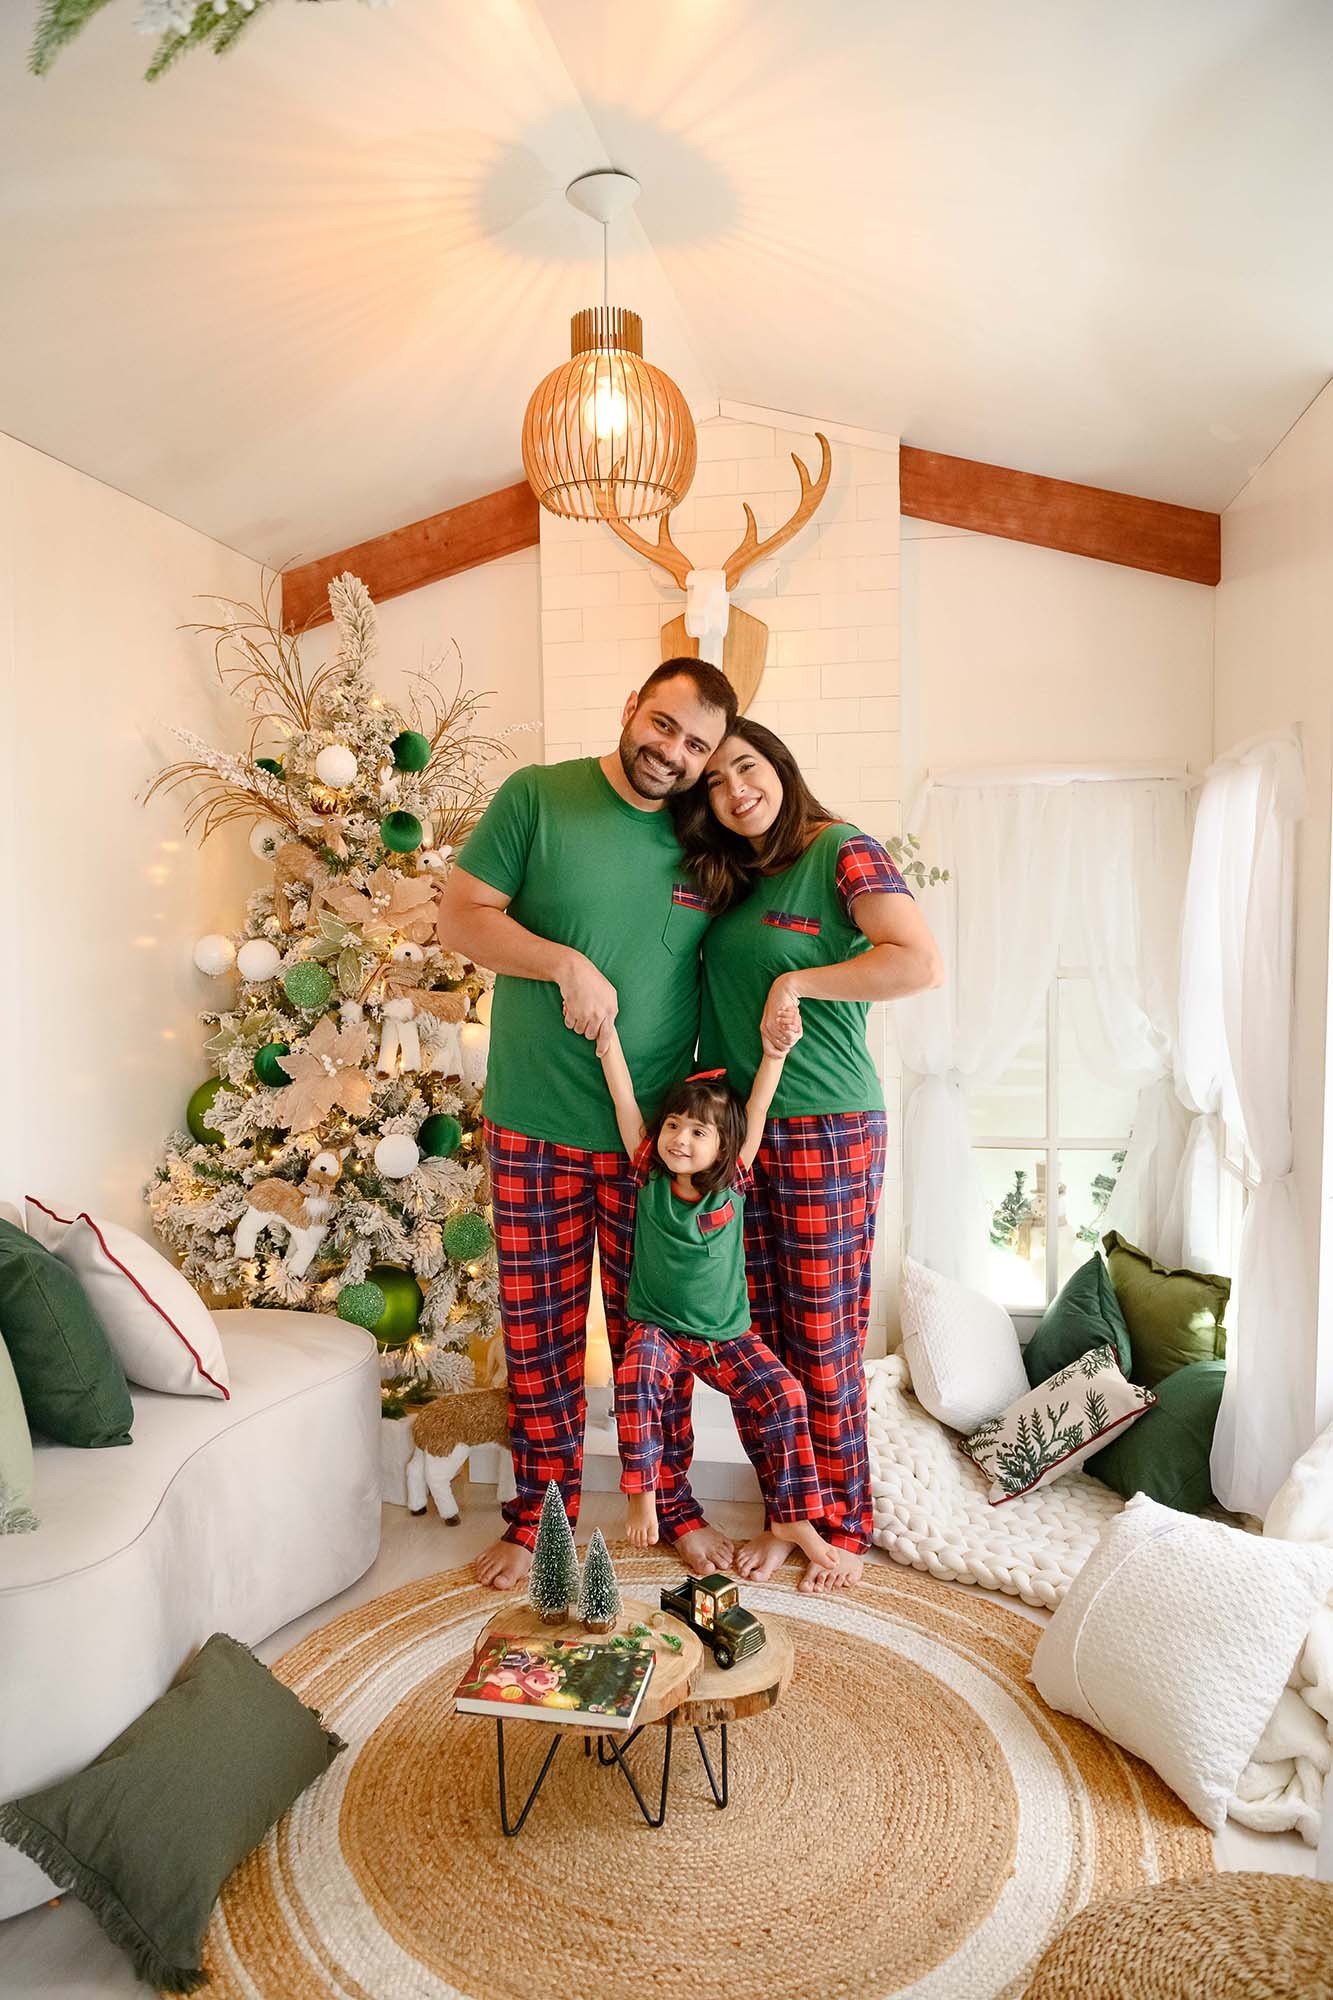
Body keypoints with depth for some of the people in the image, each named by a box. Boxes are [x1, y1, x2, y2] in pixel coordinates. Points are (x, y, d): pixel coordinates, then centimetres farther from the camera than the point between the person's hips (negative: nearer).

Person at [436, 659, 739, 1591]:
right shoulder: (537, 797, -4)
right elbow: (461, 915, -5)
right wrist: (566, 963, -20)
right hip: (533, 1128, -1)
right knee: (539, 1331, 11)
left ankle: (673, 1500, 33)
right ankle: (541, 1512, 30)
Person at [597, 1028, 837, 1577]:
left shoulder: (732, 1184, -5)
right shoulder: (650, 1177, -6)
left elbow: (757, 1111, -13)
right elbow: (625, 1099, -13)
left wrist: (774, 1050, -24)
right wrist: (607, 1033, -19)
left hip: (728, 1336, 1)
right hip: (657, 1329, 0)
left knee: (782, 1394, -16)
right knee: (634, 1379, -30)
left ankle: (792, 1517, 1)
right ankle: (642, 1491, -11)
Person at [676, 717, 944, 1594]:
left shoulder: (842, 850, -8)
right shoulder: (725, 879, 12)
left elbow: (921, 961, -21)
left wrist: (797, 983, -17)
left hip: (827, 1128, -6)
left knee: (825, 1341, 5)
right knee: (761, 1338, 13)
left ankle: (845, 1527, 25)